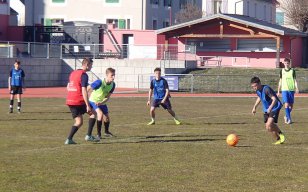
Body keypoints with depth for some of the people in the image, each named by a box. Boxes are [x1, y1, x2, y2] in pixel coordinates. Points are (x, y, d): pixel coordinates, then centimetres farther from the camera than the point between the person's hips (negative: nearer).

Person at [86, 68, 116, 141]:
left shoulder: (112, 84, -13)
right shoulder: (99, 82, -31)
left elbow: (107, 97, -11)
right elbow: (87, 89, -23)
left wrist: (101, 103, -30)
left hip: (102, 102, 6)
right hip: (93, 101, -6)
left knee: (107, 118, 12)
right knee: (100, 114, -27)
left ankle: (106, 132, 43)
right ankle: (99, 134, -17)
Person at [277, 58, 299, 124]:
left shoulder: (292, 70, 4)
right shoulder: (282, 71, 7)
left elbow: (295, 80, 3)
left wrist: (296, 88, -12)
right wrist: (278, 91, 13)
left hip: (291, 90, 1)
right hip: (284, 90, -1)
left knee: (291, 105, 6)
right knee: (286, 104, -14)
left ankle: (286, 116, 29)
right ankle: (289, 119, -13)